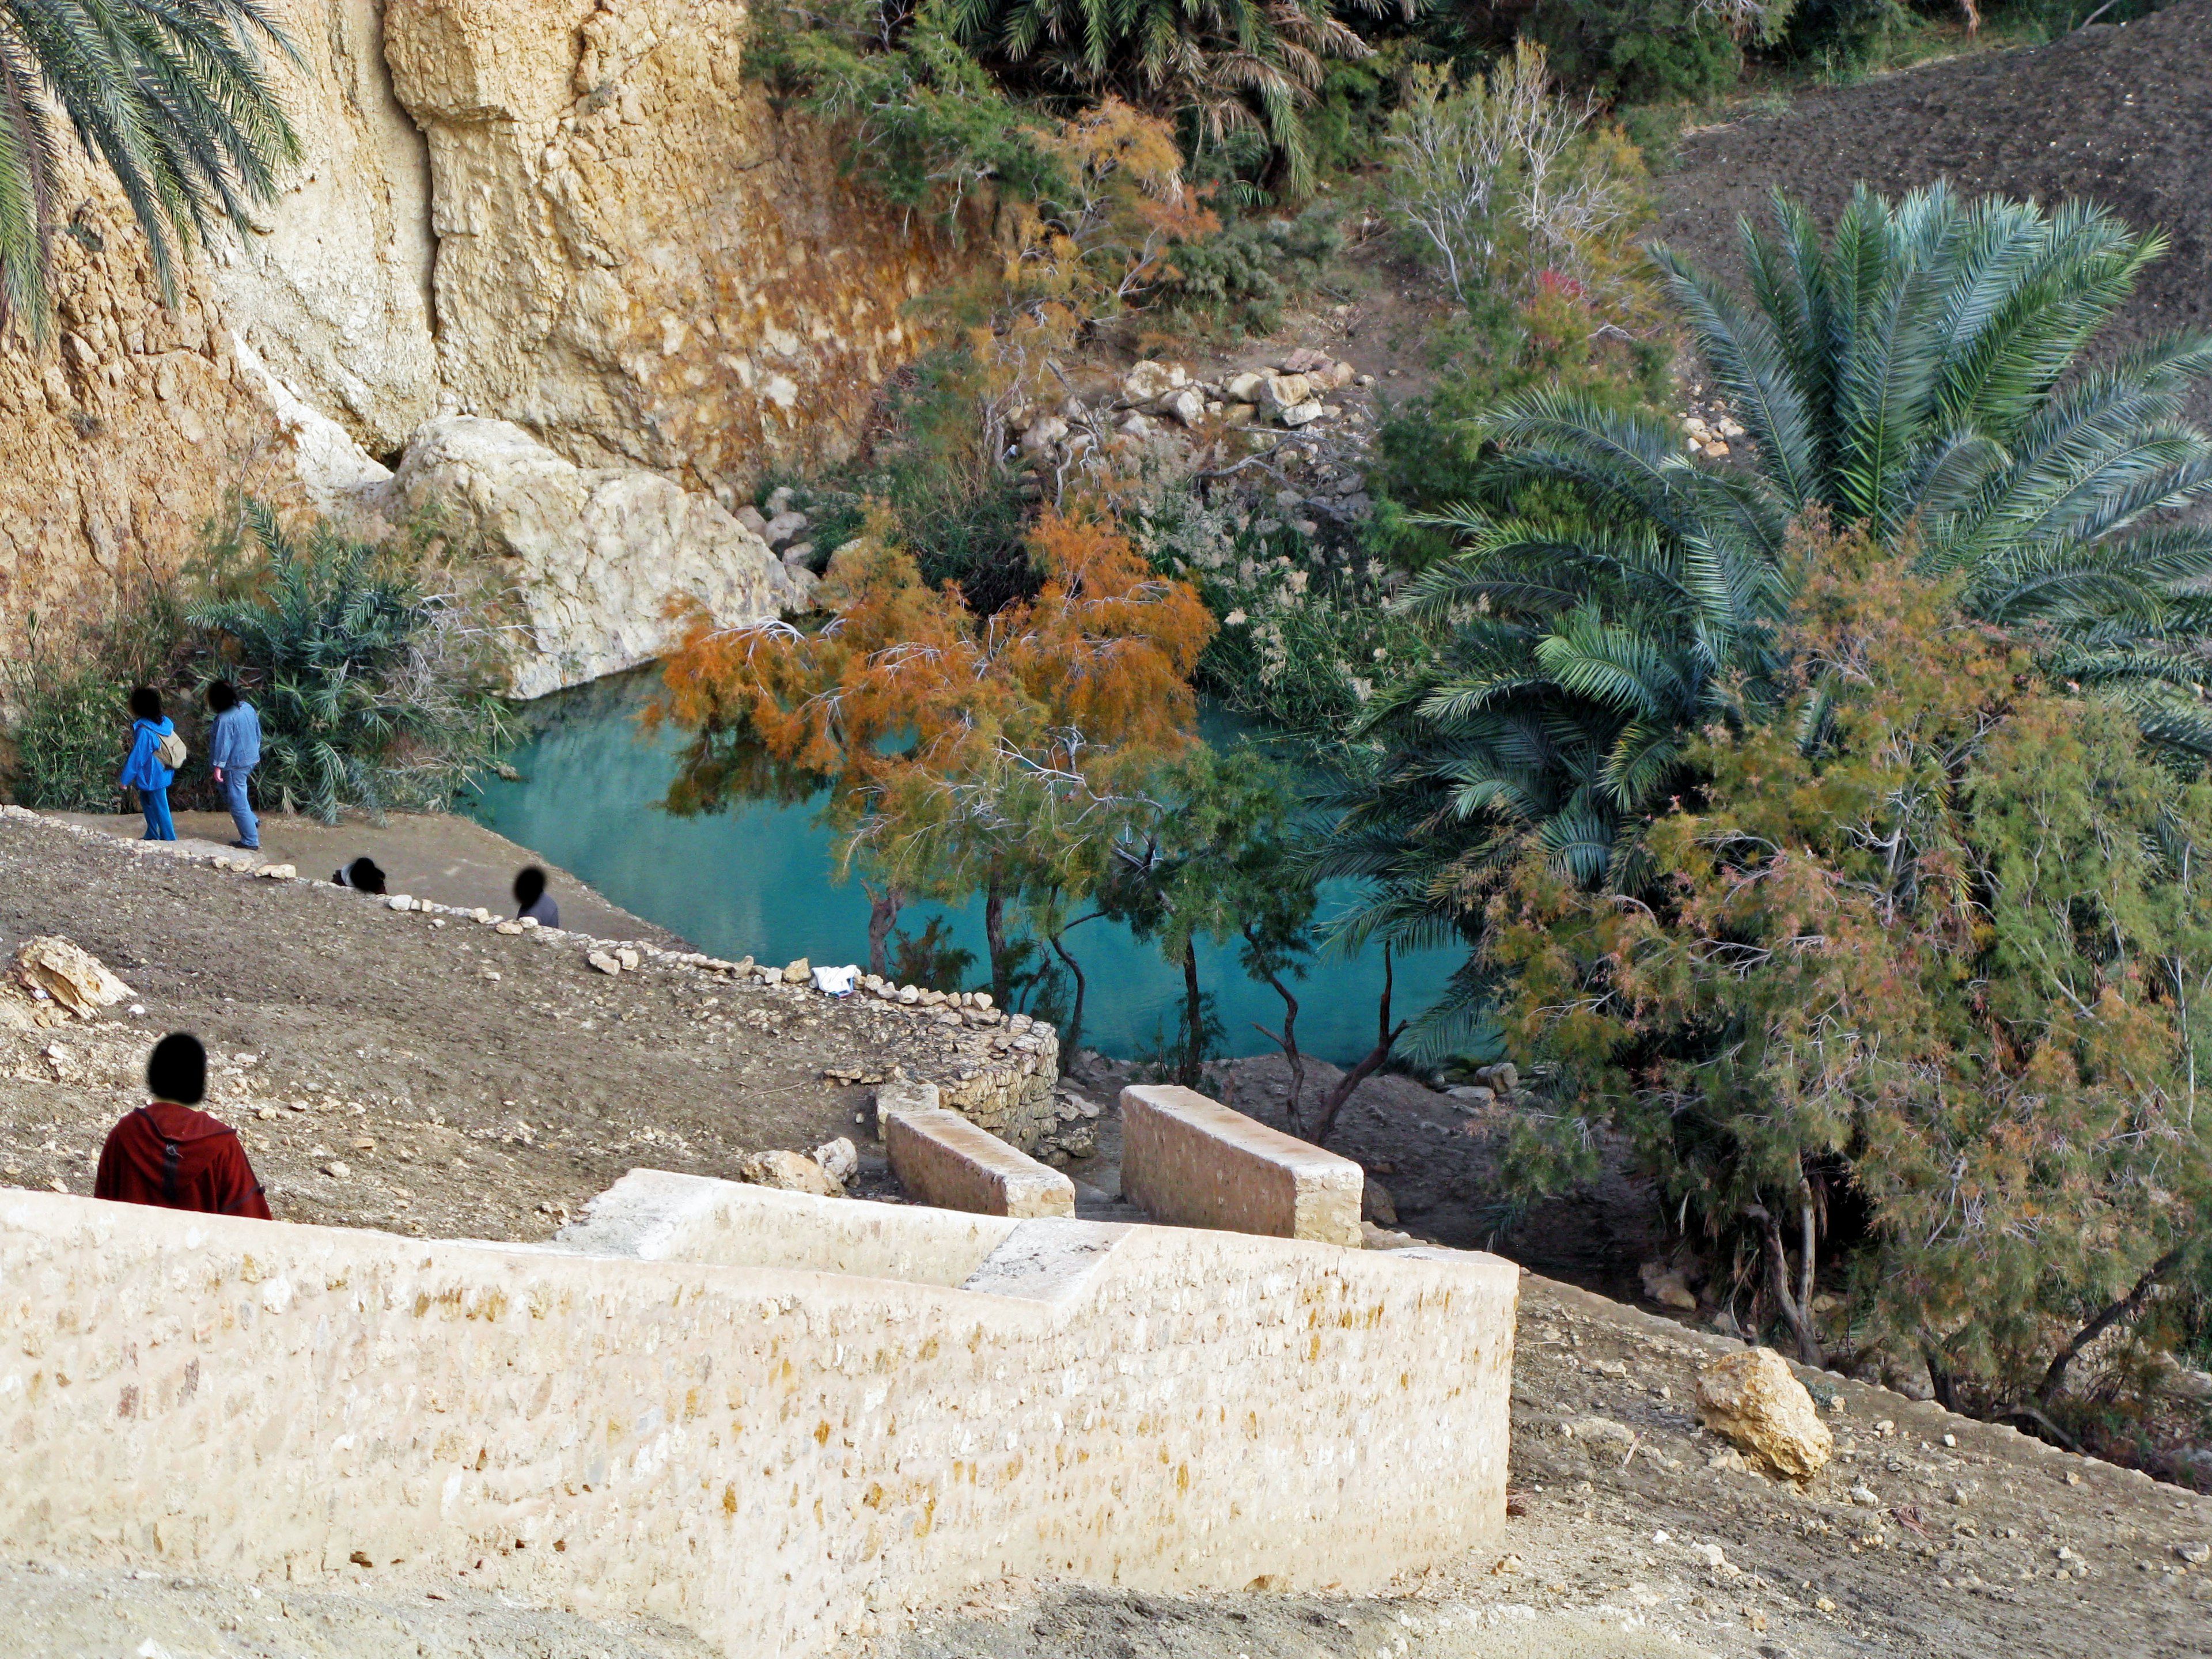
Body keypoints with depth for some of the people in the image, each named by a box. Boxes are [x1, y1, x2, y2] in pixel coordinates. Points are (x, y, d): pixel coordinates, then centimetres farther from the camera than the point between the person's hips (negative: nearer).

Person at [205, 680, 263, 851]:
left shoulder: (225, 719, -25)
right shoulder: (248, 708, 0)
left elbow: (223, 744, -21)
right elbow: (257, 732, 10)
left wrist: (218, 767, -13)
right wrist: (256, 752, 22)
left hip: (235, 764, -9)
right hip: (251, 759, 9)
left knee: (237, 801, 3)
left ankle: (251, 841, 9)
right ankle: (252, 821, 28)